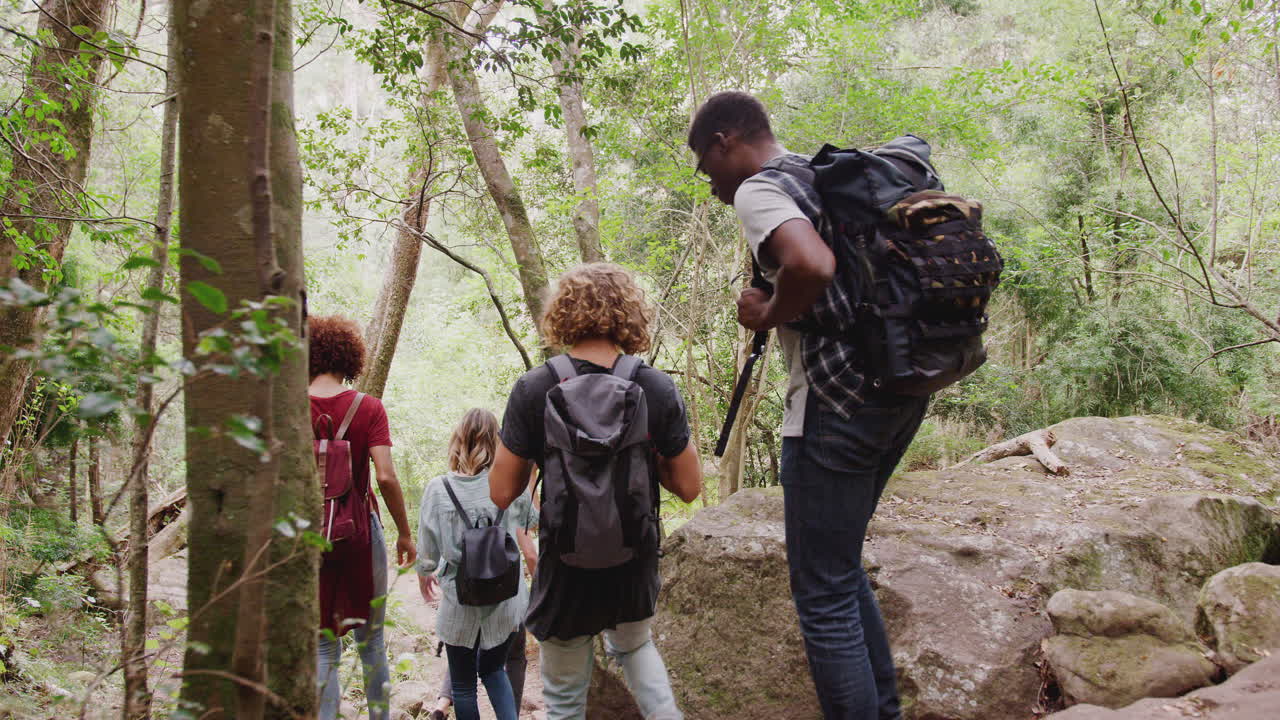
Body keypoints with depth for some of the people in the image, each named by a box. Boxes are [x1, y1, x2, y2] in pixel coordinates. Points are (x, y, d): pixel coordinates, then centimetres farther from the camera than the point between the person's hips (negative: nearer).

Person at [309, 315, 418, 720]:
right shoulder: (368, 408, -8)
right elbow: (386, 477, -14)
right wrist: (405, 533, -3)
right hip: (360, 533, 0)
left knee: (323, 647, 10)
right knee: (371, 640, 15)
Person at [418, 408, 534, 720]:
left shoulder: (438, 489, -11)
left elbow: (428, 550, -5)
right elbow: (529, 521, 12)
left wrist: (424, 573, 15)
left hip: (460, 603, -2)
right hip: (506, 600, 2)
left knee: (463, 683, 16)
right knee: (493, 669, 25)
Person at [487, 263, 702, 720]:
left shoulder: (533, 390, -16)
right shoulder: (657, 389, -11)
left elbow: (501, 494, -11)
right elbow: (688, 488, -5)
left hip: (567, 572, -2)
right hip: (635, 563, 2)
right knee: (634, 644, 33)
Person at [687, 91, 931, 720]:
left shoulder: (756, 190, -9)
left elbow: (811, 266, -30)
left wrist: (768, 315, -11)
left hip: (839, 404, -10)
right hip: (902, 390, 10)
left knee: (824, 597, 0)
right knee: (842, 567, 23)